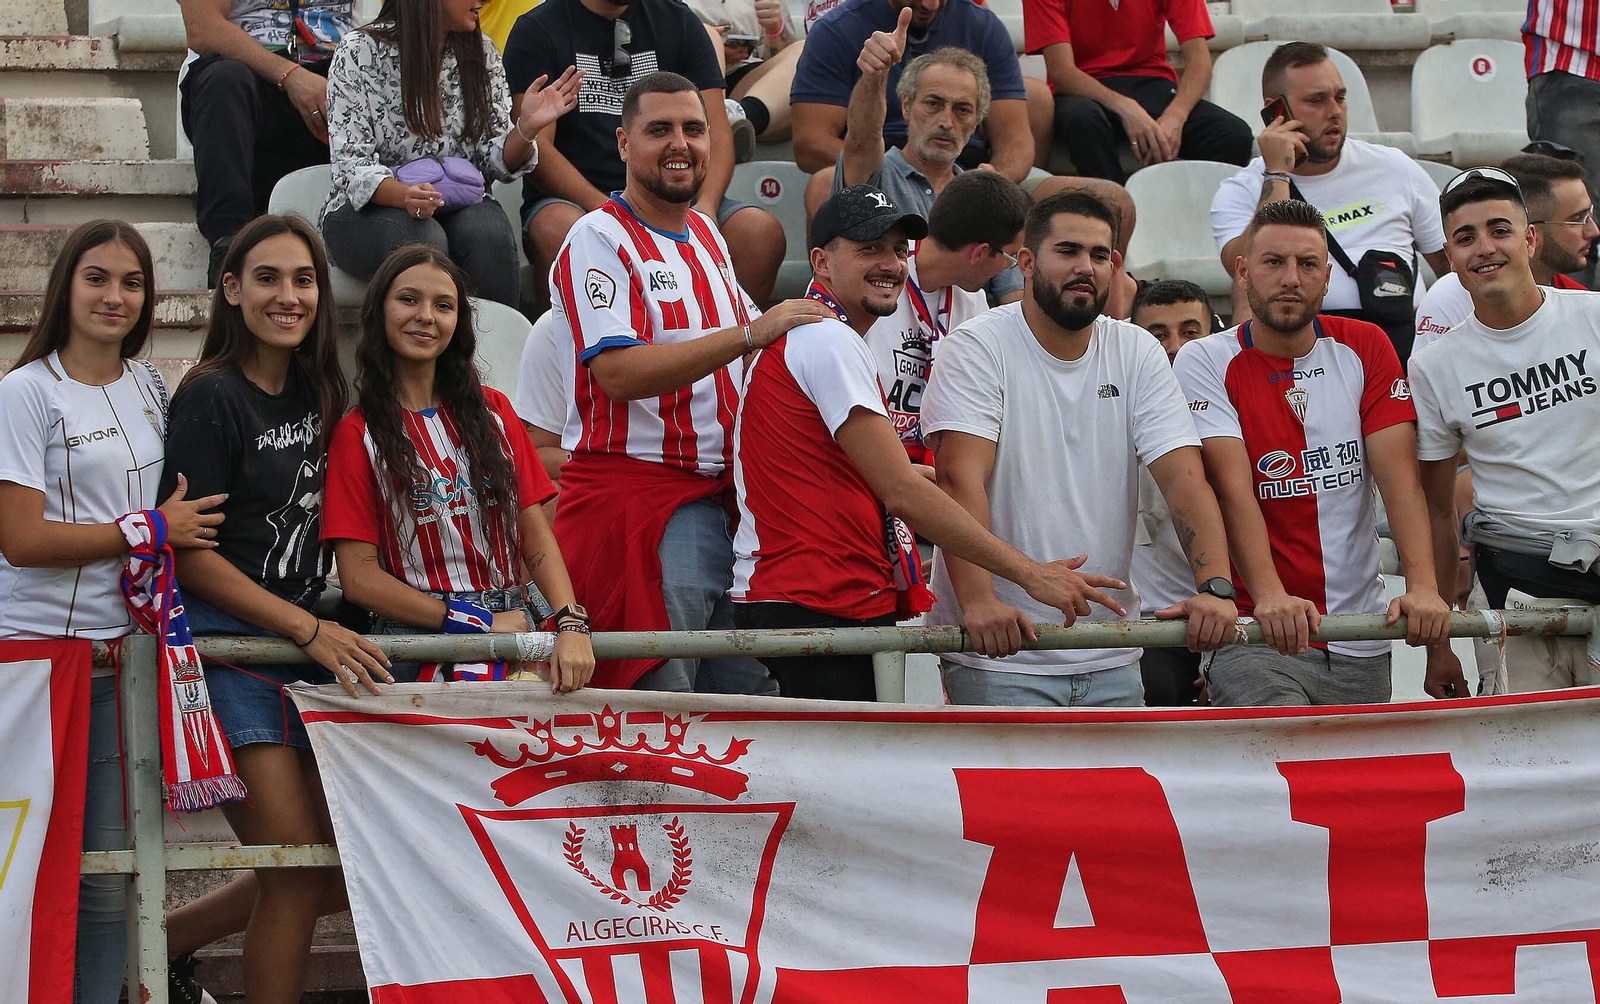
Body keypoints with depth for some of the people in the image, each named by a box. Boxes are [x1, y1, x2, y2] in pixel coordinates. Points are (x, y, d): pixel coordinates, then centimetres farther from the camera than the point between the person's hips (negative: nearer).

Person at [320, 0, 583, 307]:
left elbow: (494, 161, 5)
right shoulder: (360, 52, -6)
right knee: (422, 240, -36)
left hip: (458, 203, 4)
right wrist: (403, 196, -33)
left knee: (490, 234, -30)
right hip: (369, 208, -3)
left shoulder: (480, 51, 7)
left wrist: (526, 128, -16)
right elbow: (351, 164, -13)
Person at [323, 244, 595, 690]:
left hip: (514, 623, 4)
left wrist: (571, 624, -9)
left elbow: (537, 537, 9)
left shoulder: (492, 411, 18)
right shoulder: (358, 432, 5)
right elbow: (359, 578, -3)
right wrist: (477, 623, -9)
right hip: (420, 637, -4)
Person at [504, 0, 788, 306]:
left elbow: (716, 131, 6)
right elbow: (535, 146, -9)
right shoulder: (537, 30, 1)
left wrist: (706, 206, -14)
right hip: (574, 199, -3)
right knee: (559, 231, -38)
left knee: (762, 231, -24)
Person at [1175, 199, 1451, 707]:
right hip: (1254, 640, -4)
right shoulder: (1206, 361, -1)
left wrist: (1422, 587, -17)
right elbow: (1232, 489, -13)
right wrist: (1270, 597, -28)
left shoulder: (1364, 348, 9)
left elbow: (1398, 473, -2)